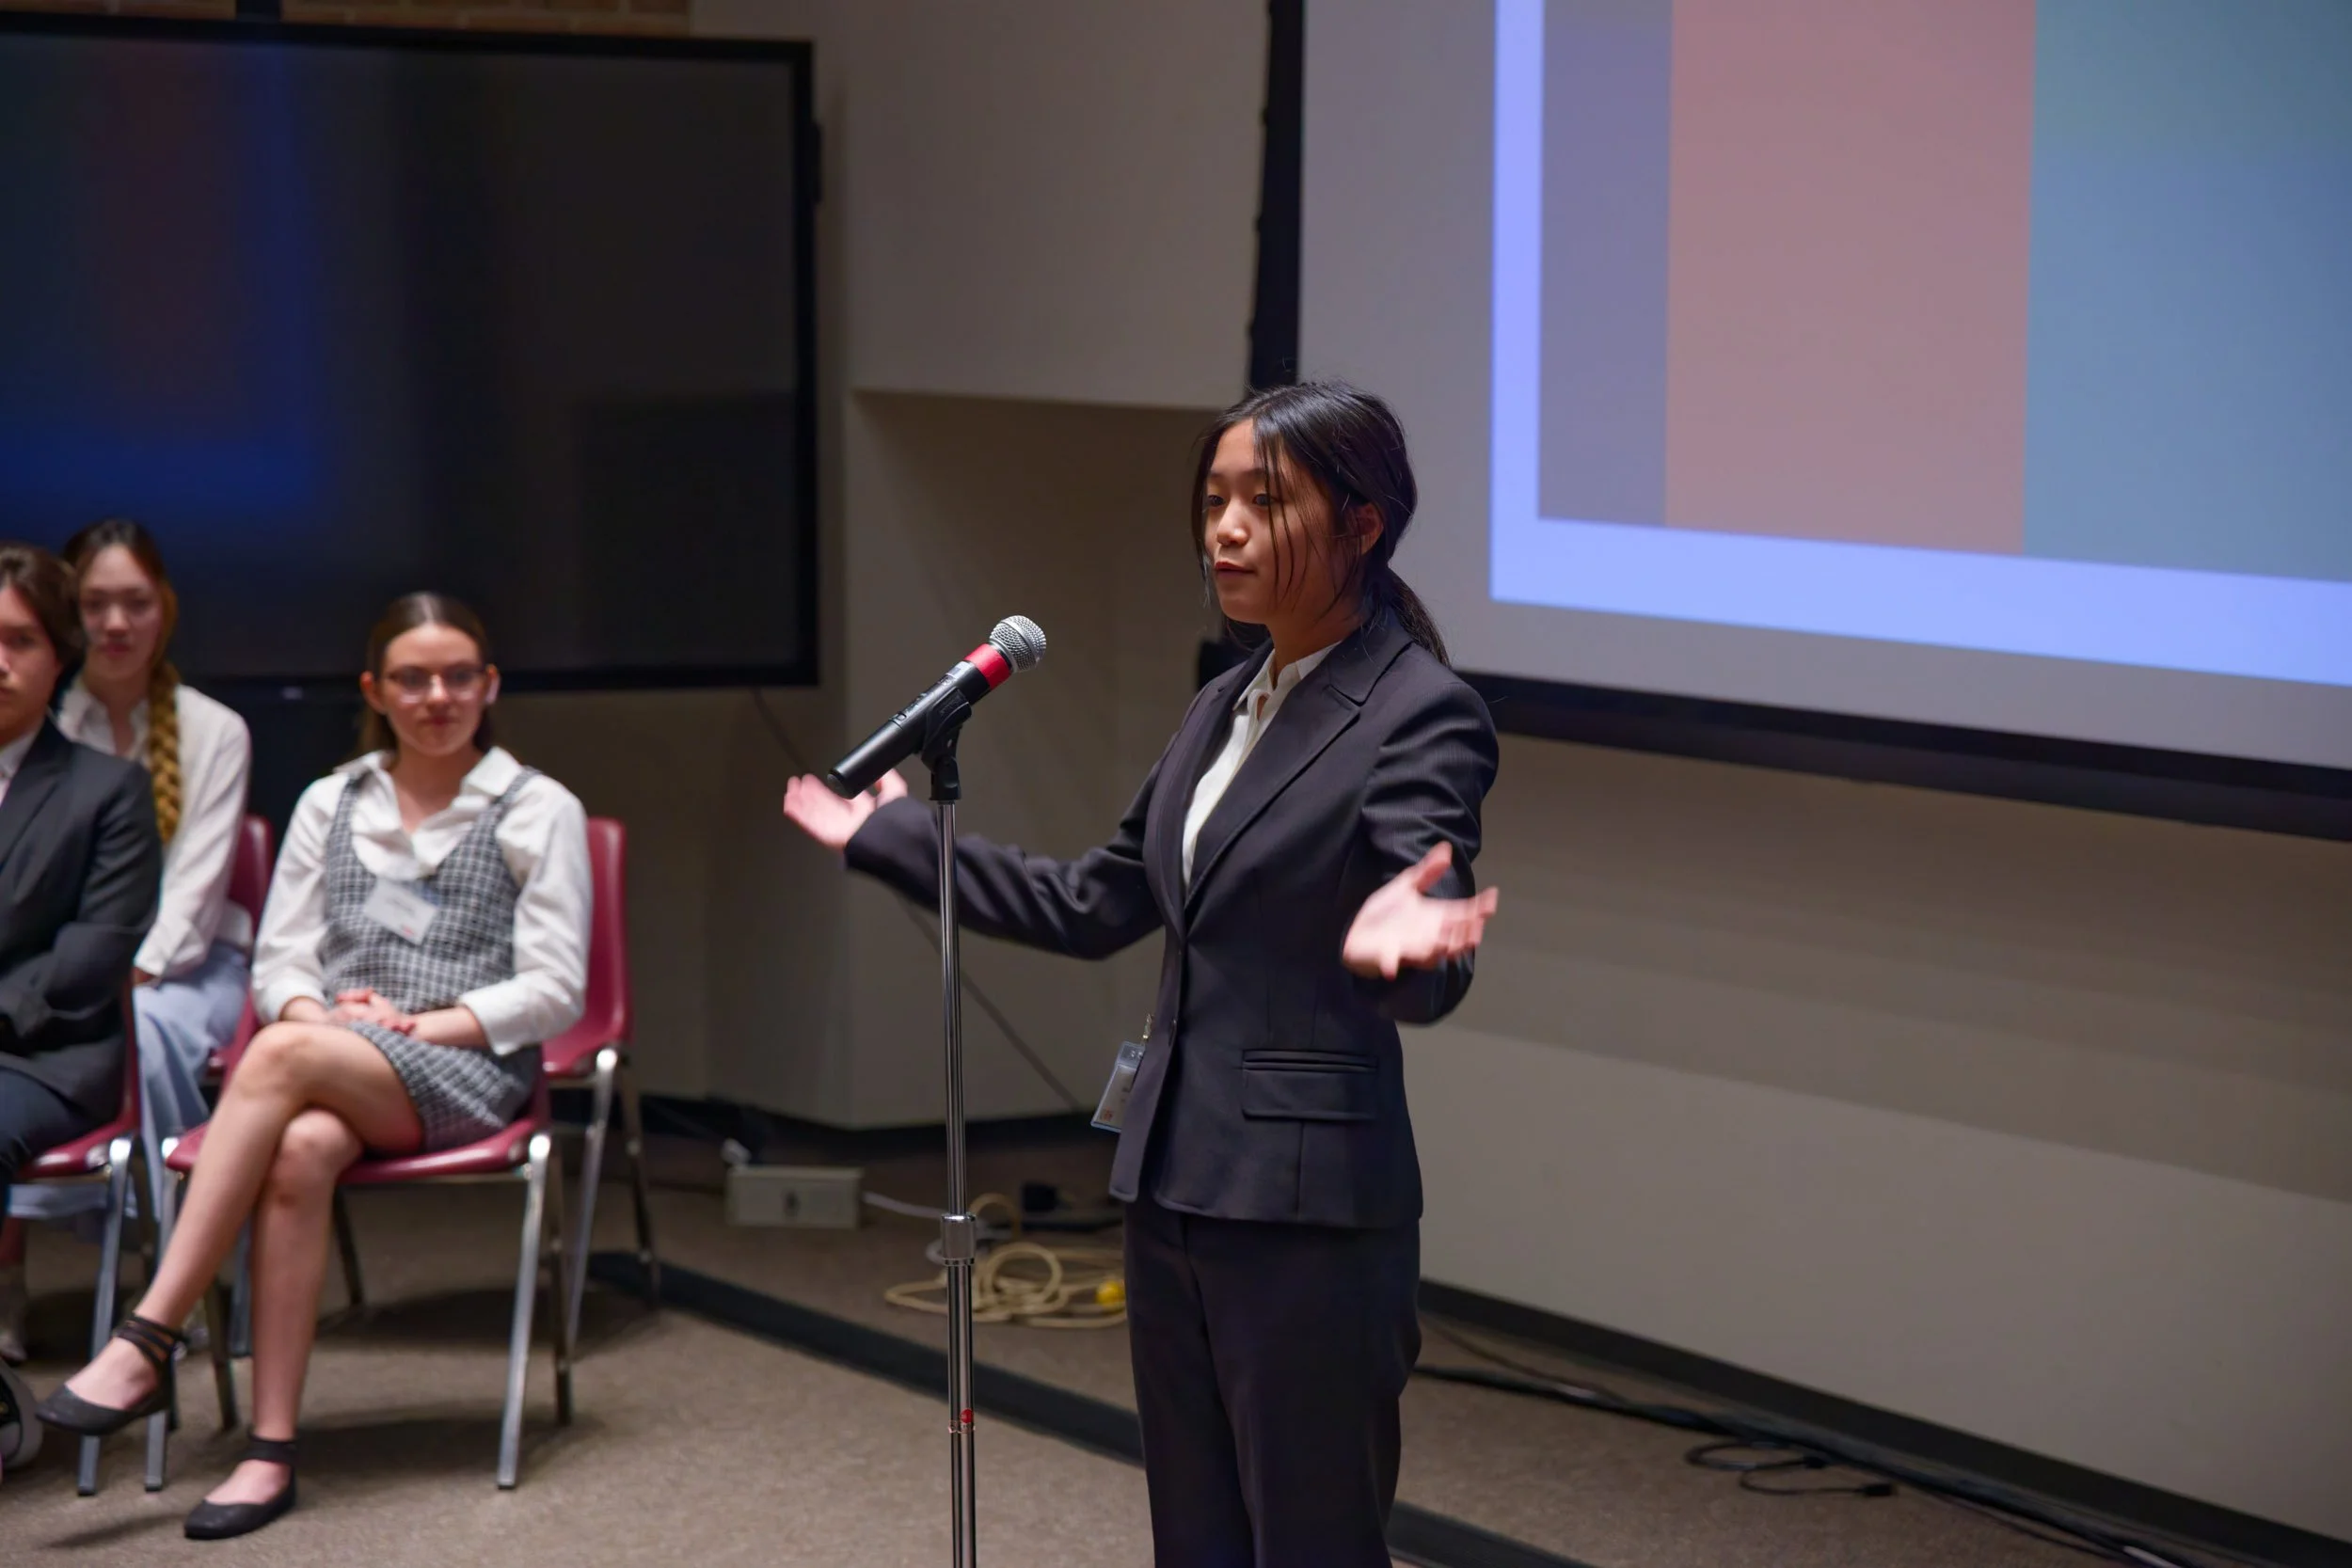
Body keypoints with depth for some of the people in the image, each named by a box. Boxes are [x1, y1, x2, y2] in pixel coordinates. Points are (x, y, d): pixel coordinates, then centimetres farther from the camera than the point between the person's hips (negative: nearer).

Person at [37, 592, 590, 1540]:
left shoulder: (539, 812, 9)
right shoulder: (329, 805, 21)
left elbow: (554, 990, 2)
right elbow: (278, 963, 17)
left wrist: (421, 1024, -10)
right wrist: (320, 1011, -7)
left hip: (472, 1072, -3)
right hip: (329, 1068, 3)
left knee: (282, 1057, -35)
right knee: (300, 1151, -37)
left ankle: (148, 1339, -38)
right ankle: (271, 1451, -39)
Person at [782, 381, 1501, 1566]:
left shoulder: (1422, 714, -11)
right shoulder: (1225, 706, 13)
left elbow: (1427, 977, -21)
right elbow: (1094, 905, 20)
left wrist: (1395, 938, -45)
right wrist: (890, 836, 23)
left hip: (1308, 1209, -8)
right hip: (1173, 1187, 8)